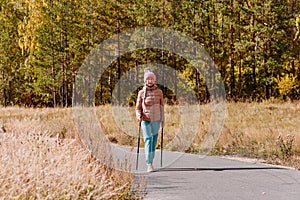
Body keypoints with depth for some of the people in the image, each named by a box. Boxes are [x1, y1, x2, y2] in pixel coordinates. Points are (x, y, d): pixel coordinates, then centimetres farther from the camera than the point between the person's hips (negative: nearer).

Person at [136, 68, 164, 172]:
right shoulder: (141, 92, 0)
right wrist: (139, 116, -15)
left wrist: (162, 120, 7)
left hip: (156, 120, 2)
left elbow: (161, 106, 9)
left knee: (154, 140, 9)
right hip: (145, 120, -2)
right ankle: (149, 164, -15)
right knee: (148, 140, -11)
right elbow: (138, 108, 4)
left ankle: (151, 159, 26)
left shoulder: (159, 91, 3)